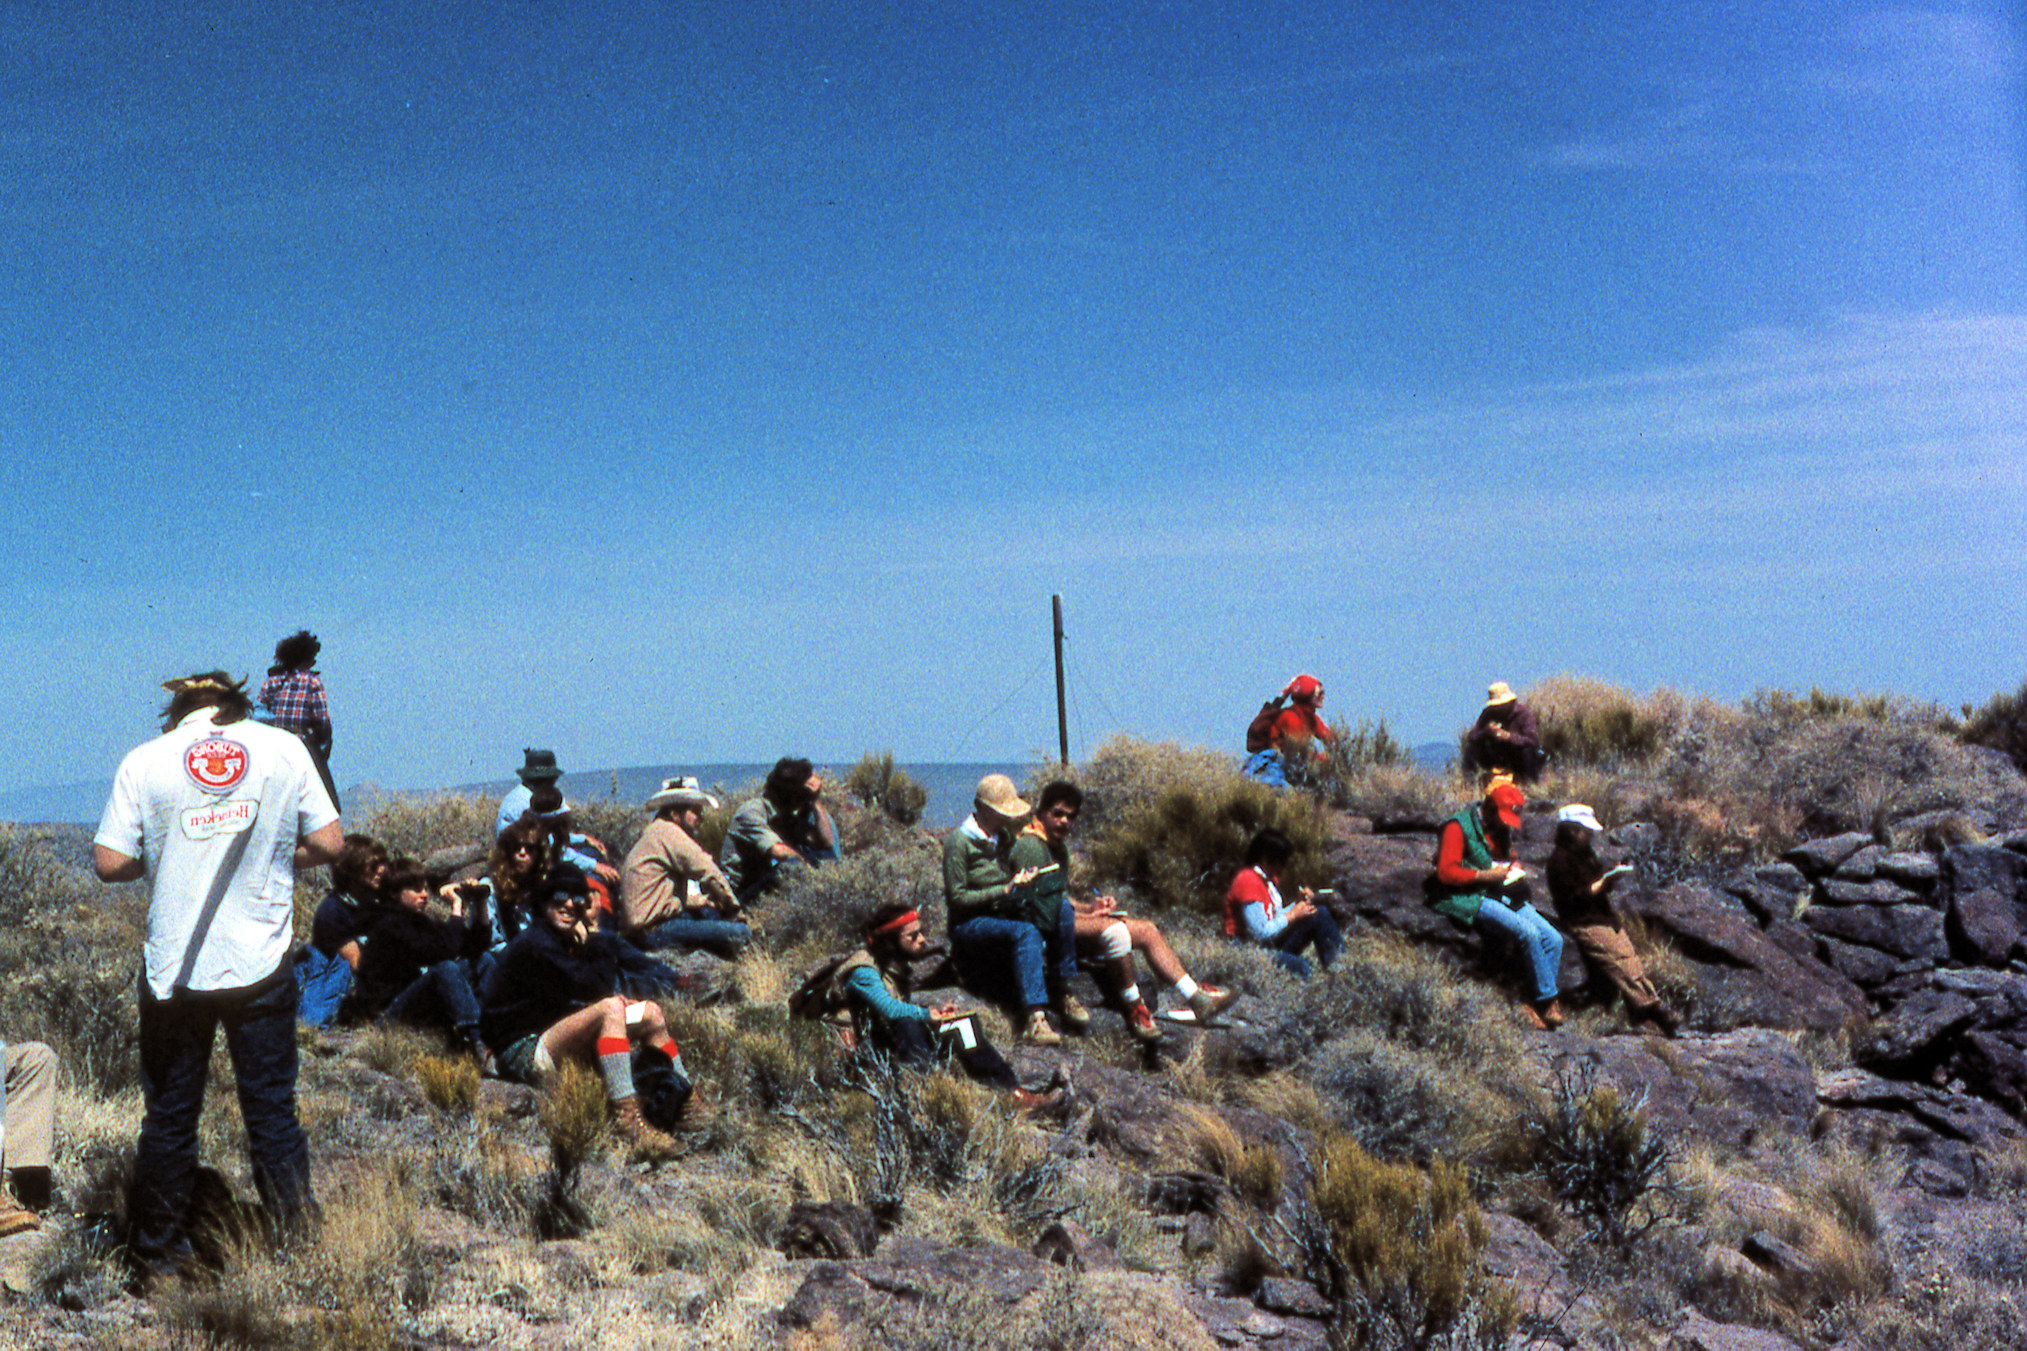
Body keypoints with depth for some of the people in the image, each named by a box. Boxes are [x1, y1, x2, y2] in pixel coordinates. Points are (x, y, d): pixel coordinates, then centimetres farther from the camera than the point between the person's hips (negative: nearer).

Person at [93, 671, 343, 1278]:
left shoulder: (143, 761, 0)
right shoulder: (283, 748, 0)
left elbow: (110, 862, -3)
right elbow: (329, 843, -1)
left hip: (173, 971, 0)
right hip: (261, 966, 0)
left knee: (169, 1117, 13)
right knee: (272, 1108, 9)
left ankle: (158, 1252, 25)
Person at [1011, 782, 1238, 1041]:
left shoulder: (1058, 847, 20)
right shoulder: (1031, 847, -14)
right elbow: (1040, 909, -20)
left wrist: (1088, 906, 7)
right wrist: (1087, 914, -10)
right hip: (1046, 932, -11)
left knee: (1146, 930, 2)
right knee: (1114, 930, -34)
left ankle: (1196, 998, 0)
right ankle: (1134, 1010, -22)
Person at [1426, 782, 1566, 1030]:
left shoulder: (1503, 829, 18)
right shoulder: (1458, 827, -8)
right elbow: (1446, 872, -16)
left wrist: (1514, 868, 8)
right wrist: (1485, 875, -19)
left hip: (1502, 895, 9)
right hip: (1470, 898, -9)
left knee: (1553, 939, -8)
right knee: (1528, 932, -27)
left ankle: (1536, 1006, -5)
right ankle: (1549, 1002, -14)